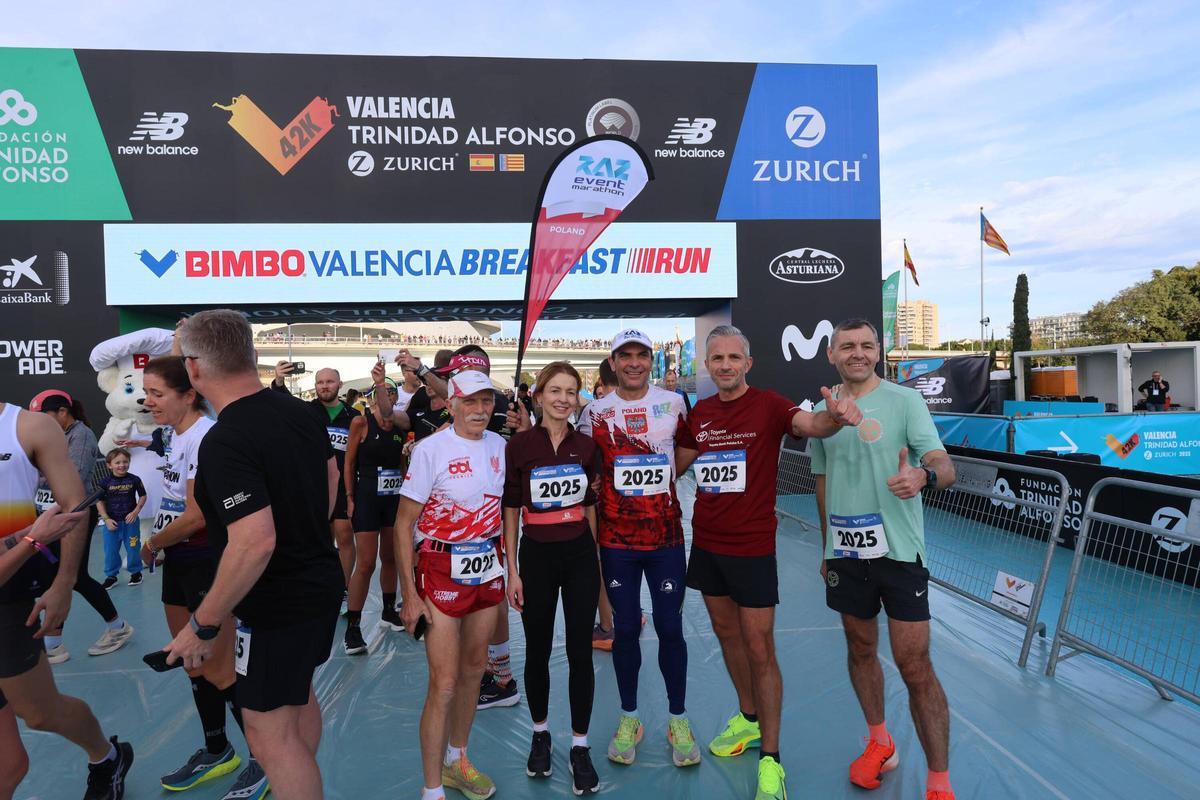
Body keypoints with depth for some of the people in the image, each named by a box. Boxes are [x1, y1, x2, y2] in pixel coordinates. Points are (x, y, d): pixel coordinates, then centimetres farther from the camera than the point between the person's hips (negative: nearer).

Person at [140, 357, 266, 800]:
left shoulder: (206, 437, -21)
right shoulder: (176, 433, 9)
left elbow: (196, 517, -21)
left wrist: (151, 544, -5)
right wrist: (160, 546, 7)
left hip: (207, 562, -9)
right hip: (178, 561, 9)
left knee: (217, 670, -2)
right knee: (193, 663, 18)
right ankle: (217, 751, 35)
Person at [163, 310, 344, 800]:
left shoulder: (224, 441, -27)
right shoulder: (298, 413, 0)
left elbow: (255, 542, -33)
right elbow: (331, 475, 16)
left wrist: (204, 625, -22)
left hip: (279, 604, -9)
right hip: (320, 584, 9)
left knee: (270, 735, 5)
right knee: (297, 694, 28)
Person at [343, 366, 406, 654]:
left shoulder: (400, 424, 7)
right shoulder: (361, 421, -5)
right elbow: (349, 463, -4)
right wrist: (350, 498, -9)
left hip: (395, 498, 5)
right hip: (367, 497, -5)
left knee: (390, 557, 14)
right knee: (366, 563, -7)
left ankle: (389, 611, 31)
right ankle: (352, 628, 2)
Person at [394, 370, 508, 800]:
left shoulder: (499, 445, 2)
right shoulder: (431, 449, -15)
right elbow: (404, 524, -12)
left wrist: (510, 569, 10)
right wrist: (409, 594, -14)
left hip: (488, 569, 6)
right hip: (442, 572, -5)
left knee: (473, 669, 17)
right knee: (444, 684, -2)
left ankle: (456, 760, 39)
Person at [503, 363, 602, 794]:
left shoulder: (586, 446, 0)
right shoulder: (519, 445, -8)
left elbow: (589, 505, 9)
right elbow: (510, 510, -4)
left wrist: (596, 557, 11)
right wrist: (512, 571, -5)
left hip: (580, 555, 2)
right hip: (537, 555, -2)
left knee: (580, 652, 6)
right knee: (537, 652, 13)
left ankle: (580, 746, 22)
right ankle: (540, 733, 35)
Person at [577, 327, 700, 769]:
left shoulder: (674, 403, 1)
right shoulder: (596, 411, -1)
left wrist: (657, 482, 5)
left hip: (666, 535, 0)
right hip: (616, 538, 0)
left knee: (670, 627, 6)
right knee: (626, 629, 10)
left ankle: (678, 720, 25)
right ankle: (629, 718, 28)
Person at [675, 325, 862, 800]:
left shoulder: (768, 405, -12)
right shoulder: (699, 414, 4)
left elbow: (808, 424, -32)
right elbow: (672, 466, 15)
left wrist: (834, 417, -54)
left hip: (751, 547, -5)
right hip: (707, 543, 6)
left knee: (760, 650, 2)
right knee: (727, 635, 20)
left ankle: (770, 758, 16)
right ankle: (748, 718, 41)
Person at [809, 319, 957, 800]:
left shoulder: (905, 400, -6)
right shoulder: (820, 411, 6)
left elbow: (945, 468, -14)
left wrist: (922, 476, -38)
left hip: (898, 550, -4)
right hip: (845, 551, 4)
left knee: (915, 667, -2)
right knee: (861, 650, 18)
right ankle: (879, 742, 39)